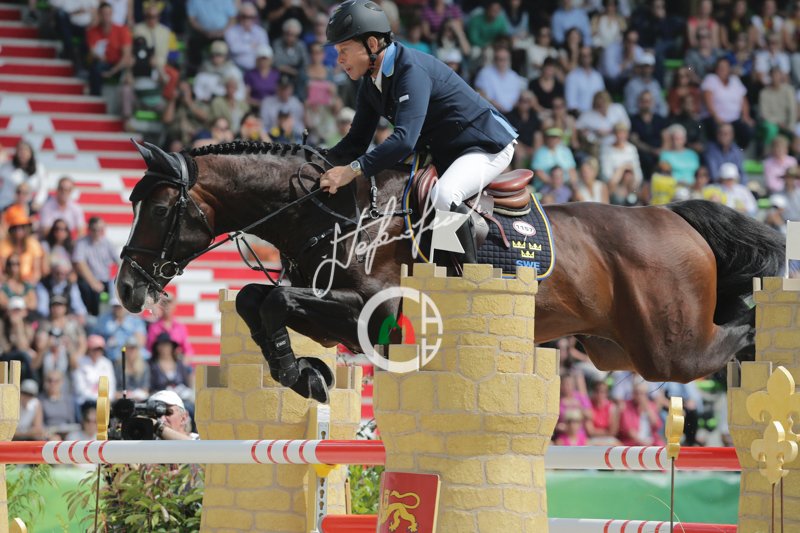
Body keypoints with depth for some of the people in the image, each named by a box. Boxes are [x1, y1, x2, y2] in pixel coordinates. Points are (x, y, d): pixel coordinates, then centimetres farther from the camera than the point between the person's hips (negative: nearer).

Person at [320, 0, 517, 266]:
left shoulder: (412, 70, -27)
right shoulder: (370, 84, 2)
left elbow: (405, 139, -38)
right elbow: (356, 141, 6)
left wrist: (353, 170, -44)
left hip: (487, 145, -10)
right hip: (441, 151, 10)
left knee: (442, 196, -36)